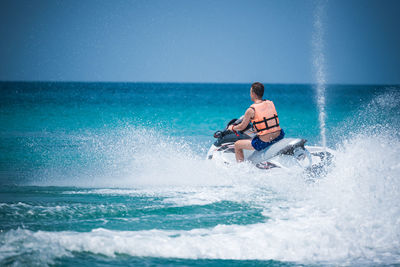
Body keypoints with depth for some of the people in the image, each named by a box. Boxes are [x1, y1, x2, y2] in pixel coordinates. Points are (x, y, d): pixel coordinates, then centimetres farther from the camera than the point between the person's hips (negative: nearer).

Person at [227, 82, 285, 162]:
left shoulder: (251, 110, -10)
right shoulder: (270, 103, 6)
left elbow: (242, 127, 2)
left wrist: (232, 128, 24)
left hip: (264, 142, -5)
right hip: (279, 137, 5)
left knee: (237, 145, 11)